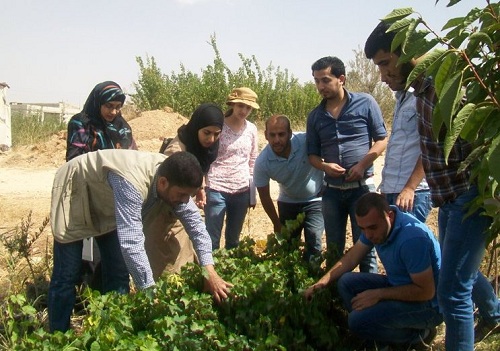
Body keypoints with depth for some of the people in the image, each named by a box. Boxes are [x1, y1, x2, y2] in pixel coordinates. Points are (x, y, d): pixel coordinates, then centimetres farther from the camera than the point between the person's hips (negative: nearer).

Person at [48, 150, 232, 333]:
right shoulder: (132, 184, -44)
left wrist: (210, 272, -21)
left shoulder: (173, 178, -20)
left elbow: (196, 223, -13)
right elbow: (131, 243, -47)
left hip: (107, 200, 7)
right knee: (67, 274, -6)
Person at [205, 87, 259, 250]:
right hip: (217, 189, -4)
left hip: (242, 191, 4)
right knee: (212, 238, -1)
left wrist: (253, 192, 13)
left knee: (234, 239, 14)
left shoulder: (252, 129, 6)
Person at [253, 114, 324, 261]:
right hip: (288, 203, 2)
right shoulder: (262, 162, -24)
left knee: (313, 242, -15)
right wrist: (277, 224, -2)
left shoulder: (307, 141, -32)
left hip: (316, 199, -2)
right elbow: (265, 196, -10)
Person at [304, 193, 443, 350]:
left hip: (428, 304, -9)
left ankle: (417, 335, 0)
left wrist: (378, 294, -23)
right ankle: (386, 337, 5)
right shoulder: (375, 223, -6)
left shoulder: (412, 238, -32)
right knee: (346, 282, -2)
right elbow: (351, 257, 5)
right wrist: (321, 282, -5)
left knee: (358, 321, -23)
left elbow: (426, 291, -28)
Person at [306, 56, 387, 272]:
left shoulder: (365, 103, -4)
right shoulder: (315, 116, 6)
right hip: (332, 189, 4)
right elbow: (312, 154, 11)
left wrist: (362, 165, -16)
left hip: (362, 187, -4)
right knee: (334, 248, 13)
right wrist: (325, 166, -12)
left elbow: (382, 140, -2)